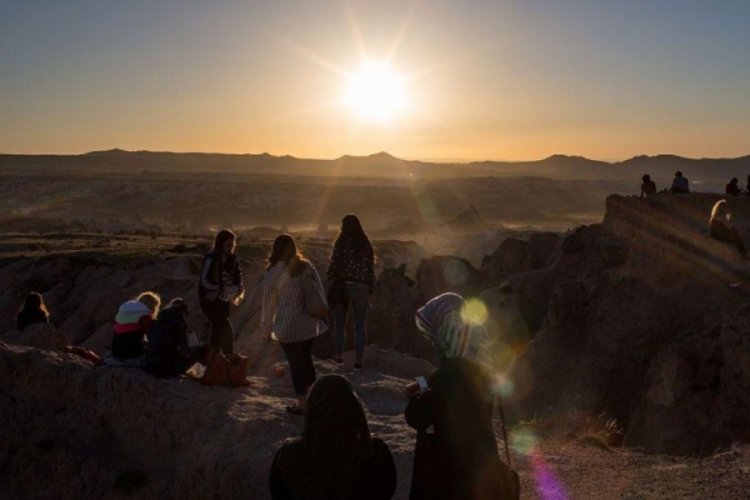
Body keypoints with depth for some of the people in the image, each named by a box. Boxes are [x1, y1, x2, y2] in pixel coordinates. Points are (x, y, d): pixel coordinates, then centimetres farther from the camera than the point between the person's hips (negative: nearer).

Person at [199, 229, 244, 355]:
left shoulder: (232, 259, 1)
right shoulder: (211, 258, -18)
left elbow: (238, 278, 5)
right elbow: (204, 281, -20)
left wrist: (240, 289, -17)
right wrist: (224, 289, -29)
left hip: (224, 301, 7)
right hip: (210, 300, -7)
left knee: (219, 330, 15)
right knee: (227, 331, -14)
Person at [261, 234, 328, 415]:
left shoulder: (273, 274, -9)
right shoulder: (306, 266, 1)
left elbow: (268, 302, -3)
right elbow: (319, 291, 5)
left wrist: (266, 327, 8)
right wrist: (321, 314, 17)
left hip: (288, 326, -5)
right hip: (310, 323, 5)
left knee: (295, 363, 6)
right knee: (306, 359, 20)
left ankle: (302, 404, 11)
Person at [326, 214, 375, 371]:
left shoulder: (341, 243, -6)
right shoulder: (366, 244, 3)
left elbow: (333, 264, -8)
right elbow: (371, 268, 3)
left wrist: (331, 284, 2)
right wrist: (371, 289, 8)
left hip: (342, 286, -2)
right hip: (361, 287, 2)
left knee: (340, 323, 14)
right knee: (360, 326, 6)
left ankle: (338, 355, 21)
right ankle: (358, 360, 6)